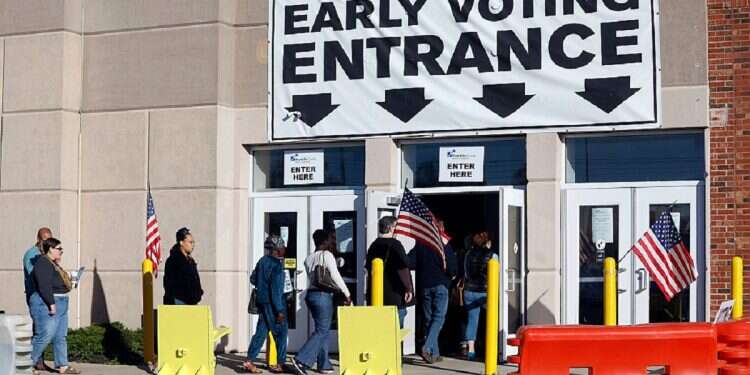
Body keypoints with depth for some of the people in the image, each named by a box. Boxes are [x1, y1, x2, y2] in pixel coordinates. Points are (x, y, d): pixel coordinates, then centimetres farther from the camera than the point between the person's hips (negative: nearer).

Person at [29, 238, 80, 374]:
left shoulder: (52, 264, 18)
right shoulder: (43, 263, -14)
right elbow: (44, 286, -22)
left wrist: (68, 283, 15)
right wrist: (51, 304, -25)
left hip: (59, 305, 11)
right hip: (46, 305, -11)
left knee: (61, 337, 9)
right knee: (44, 336, -10)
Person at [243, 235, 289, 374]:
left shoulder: (262, 261, 9)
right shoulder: (276, 264, -16)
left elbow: (253, 279, 18)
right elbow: (276, 289, -20)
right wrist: (279, 310, -20)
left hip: (261, 301, 8)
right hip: (273, 304, -8)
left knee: (261, 332, 10)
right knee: (281, 333, 3)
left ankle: (249, 361, 5)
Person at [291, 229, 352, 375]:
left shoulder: (309, 258, 14)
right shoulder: (327, 255, -8)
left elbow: (313, 278, 14)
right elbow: (335, 276, -12)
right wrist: (347, 294, -5)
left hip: (311, 294, 8)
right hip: (323, 295, -8)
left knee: (323, 330, 15)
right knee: (322, 331, -4)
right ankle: (301, 360, -14)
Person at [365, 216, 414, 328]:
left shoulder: (373, 245, 12)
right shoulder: (395, 244, -11)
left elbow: (368, 268, 18)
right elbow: (403, 269, -16)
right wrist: (409, 289, -9)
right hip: (395, 294, -7)